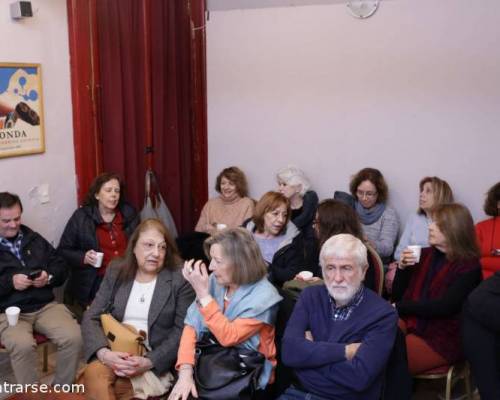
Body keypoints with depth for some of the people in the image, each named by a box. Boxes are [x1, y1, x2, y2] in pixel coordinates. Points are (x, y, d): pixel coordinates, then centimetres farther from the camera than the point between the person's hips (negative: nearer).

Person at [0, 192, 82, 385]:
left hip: (45, 305, 3)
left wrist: (49, 276, -5)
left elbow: (61, 267, 18)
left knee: (73, 337, -21)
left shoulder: (33, 239, 16)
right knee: (23, 345, -34)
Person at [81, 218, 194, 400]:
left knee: (119, 385, -30)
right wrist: (104, 352, -17)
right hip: (115, 353, 3)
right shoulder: (116, 271, 7)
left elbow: (182, 331, -7)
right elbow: (91, 318, 3)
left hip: (156, 359, -3)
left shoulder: (180, 278, -4)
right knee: (93, 373, -28)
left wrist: (149, 362, -18)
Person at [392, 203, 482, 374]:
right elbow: (397, 296, 11)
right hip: (409, 323, 5)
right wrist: (402, 267, -6)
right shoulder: (425, 255, 9)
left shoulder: (469, 266, -6)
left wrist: (399, 307, -15)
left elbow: (444, 307, -17)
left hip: (442, 339, -5)